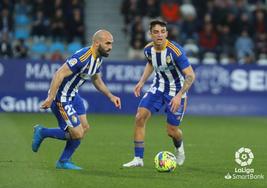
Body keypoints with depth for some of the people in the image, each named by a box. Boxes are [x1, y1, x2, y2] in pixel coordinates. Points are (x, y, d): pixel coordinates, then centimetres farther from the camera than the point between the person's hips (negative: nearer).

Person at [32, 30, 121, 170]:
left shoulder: (98, 58, 5)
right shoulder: (83, 57, -26)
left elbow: (97, 80, 23)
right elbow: (60, 74, -28)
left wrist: (110, 96, 14)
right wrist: (50, 98, -31)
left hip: (73, 95, 10)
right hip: (61, 98, -10)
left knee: (85, 128, 9)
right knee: (77, 134, -9)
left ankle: (64, 161, 21)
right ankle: (42, 132, 9)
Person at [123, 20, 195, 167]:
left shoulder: (175, 51, -28)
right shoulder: (148, 50, -9)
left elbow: (190, 76, -27)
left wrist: (179, 96, -35)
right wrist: (142, 82, 7)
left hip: (176, 91, -5)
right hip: (158, 87, 5)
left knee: (172, 130, -1)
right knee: (140, 117, -12)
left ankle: (179, 148, 38)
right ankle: (138, 159, -3)